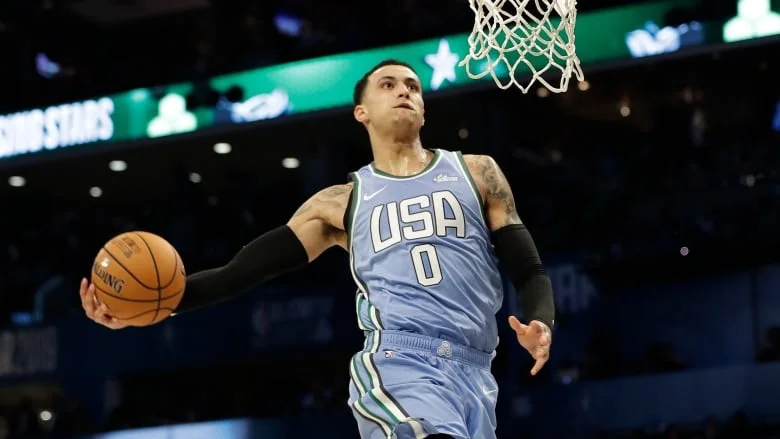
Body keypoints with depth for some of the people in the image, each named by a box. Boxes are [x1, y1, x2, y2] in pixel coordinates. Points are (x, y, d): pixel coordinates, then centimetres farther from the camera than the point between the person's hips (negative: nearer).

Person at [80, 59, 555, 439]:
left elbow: (530, 272, 13)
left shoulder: (476, 173, 17)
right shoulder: (342, 203, 14)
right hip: (397, 365, -3)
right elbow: (241, 270, 10)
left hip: (473, 374, 3)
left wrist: (541, 324, -11)